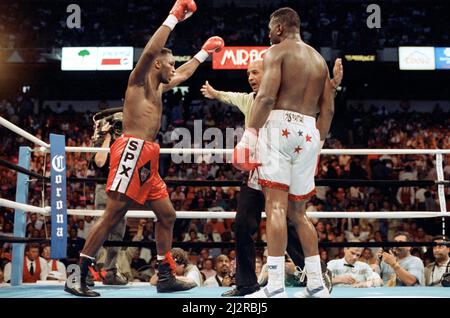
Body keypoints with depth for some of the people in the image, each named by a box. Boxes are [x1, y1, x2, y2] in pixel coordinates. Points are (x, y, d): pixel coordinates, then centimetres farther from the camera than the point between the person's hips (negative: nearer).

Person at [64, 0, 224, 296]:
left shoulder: (159, 86, 25)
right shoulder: (140, 80, -1)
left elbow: (184, 74, 43)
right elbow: (150, 51, -20)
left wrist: (205, 51, 48)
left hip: (148, 158, 10)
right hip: (133, 151, -10)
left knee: (168, 215, 9)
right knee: (113, 215, -11)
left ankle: (165, 277, 15)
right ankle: (78, 276, -7)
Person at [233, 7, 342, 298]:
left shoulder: (277, 51, 1)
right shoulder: (319, 59, 22)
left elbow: (267, 96, -14)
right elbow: (328, 108, 18)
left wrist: (250, 132, -14)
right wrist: (319, 142, 22)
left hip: (280, 126, -7)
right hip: (309, 133, 7)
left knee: (276, 206, -11)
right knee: (298, 212, 14)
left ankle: (275, 288, -17)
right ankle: (316, 285, 13)